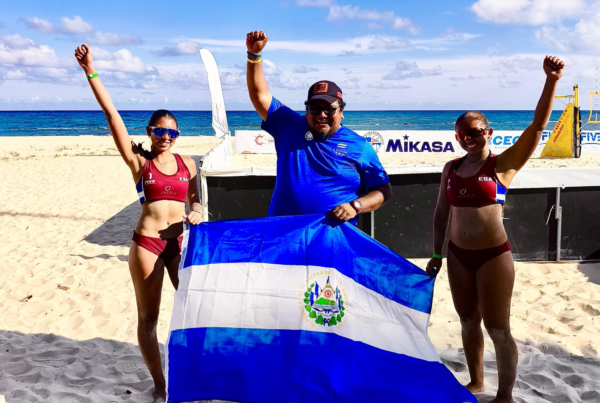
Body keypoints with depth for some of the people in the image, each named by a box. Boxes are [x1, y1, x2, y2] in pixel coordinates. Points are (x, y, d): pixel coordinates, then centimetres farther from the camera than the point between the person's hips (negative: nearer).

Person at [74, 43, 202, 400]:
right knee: (148, 318, 6)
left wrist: (197, 214, -7)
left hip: (180, 242, 3)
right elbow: (112, 114, -10)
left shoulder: (187, 164, 6)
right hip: (146, 243, -3)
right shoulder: (138, 161, -3)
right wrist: (91, 72, -15)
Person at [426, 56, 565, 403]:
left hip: (494, 255, -4)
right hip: (458, 255, 5)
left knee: (498, 328, 4)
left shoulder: (503, 165, -7)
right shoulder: (451, 169, 5)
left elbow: (538, 127, -18)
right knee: (468, 322, 17)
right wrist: (437, 253, 12)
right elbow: (442, 212, 12)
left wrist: (551, 81, -29)